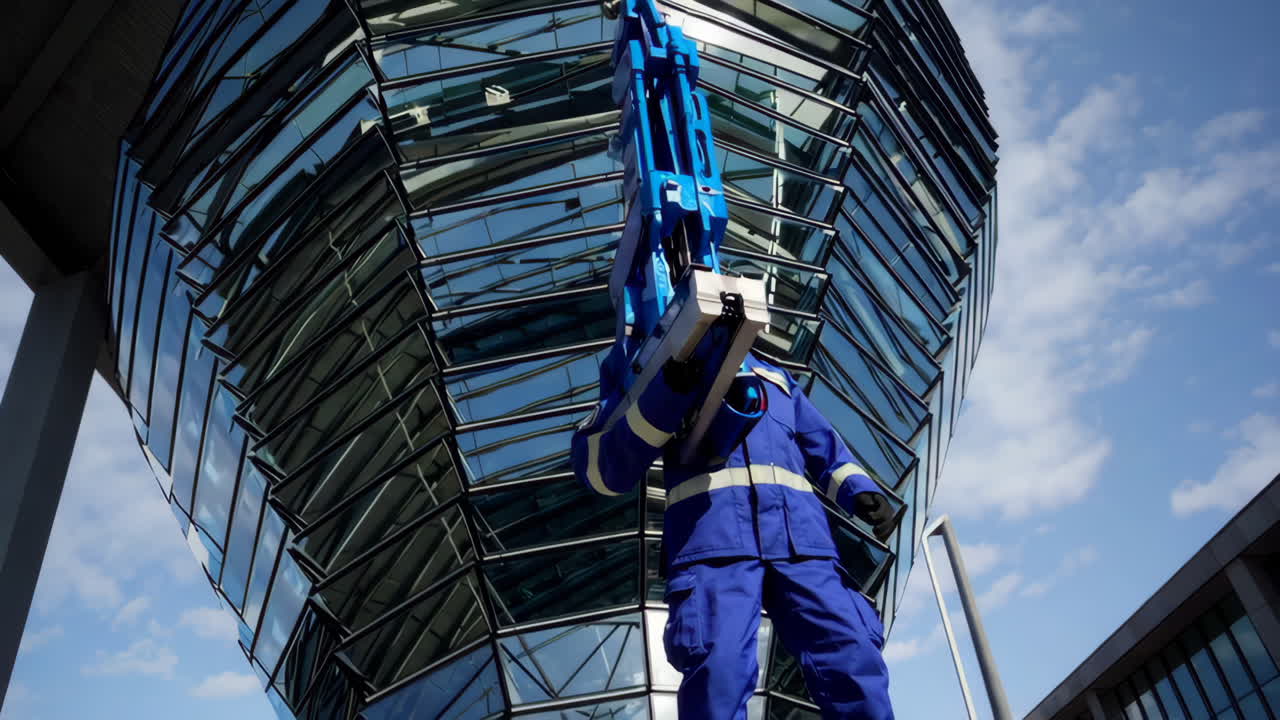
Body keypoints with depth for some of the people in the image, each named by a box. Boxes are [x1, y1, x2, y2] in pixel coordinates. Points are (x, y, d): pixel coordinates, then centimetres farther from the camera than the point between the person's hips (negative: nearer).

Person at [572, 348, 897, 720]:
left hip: (800, 535, 4)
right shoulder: (654, 367, 19)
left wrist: (862, 490, 11)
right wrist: (667, 389, -7)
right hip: (712, 533, -4)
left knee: (854, 662, -10)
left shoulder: (775, 376, 32)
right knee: (718, 674, -20)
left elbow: (825, 445, 33)